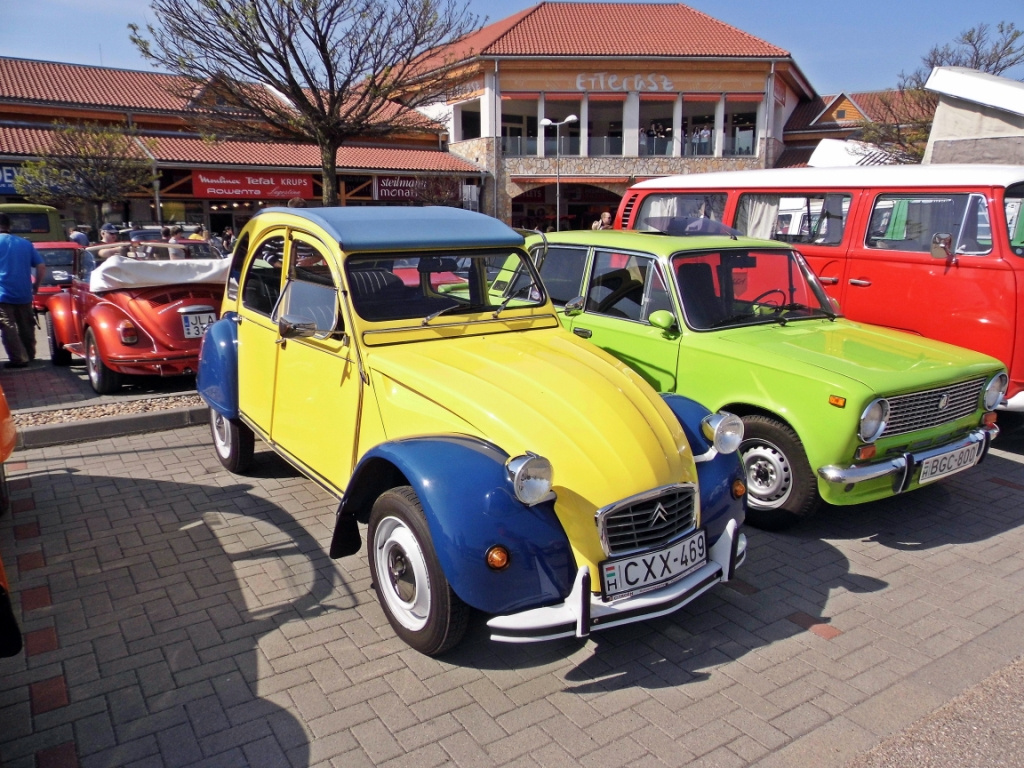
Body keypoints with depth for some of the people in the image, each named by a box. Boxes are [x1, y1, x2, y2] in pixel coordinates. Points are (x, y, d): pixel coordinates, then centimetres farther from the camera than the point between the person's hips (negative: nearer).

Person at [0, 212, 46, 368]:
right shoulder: (25, 243, 10)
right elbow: (41, 267, 5)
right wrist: (36, 286, 14)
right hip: (24, 294, 5)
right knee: (26, 326, 16)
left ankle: (18, 359, -9)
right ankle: (29, 355, 26)